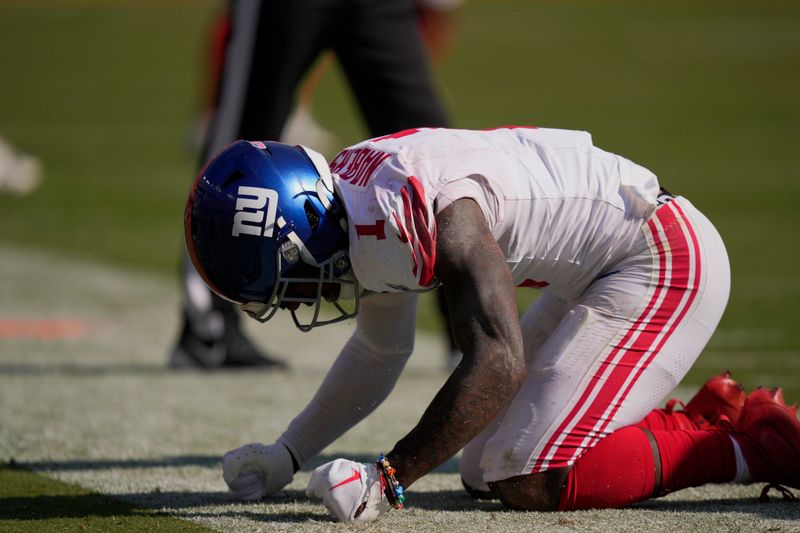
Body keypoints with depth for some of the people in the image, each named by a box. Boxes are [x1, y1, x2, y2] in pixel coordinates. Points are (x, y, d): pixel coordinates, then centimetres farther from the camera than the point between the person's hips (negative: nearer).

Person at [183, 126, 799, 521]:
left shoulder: (435, 212, -30)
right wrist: (286, 455, 10)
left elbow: (497, 363, -34)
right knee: (485, 473, 10)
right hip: (593, 278, 10)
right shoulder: (354, 208, 1)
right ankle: (708, 417, 17)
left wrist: (386, 479, -31)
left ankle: (750, 446, -4)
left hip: (666, 255, -10)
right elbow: (380, 354, 17)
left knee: (531, 482, -16)